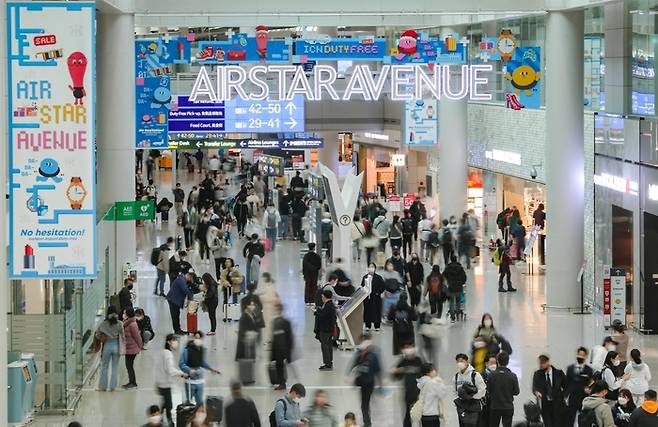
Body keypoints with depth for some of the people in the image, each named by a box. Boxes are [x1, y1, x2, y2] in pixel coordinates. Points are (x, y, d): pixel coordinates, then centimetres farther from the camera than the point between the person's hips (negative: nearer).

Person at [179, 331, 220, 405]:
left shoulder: (202, 350, 5)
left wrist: (211, 369, 11)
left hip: (200, 381, 5)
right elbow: (181, 364, -14)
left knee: (200, 402, 10)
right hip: (190, 380, -5)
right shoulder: (187, 350, -13)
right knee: (189, 402, 5)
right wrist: (190, 370, -28)